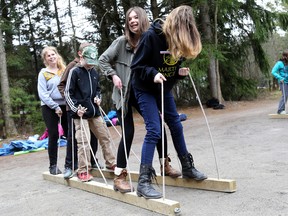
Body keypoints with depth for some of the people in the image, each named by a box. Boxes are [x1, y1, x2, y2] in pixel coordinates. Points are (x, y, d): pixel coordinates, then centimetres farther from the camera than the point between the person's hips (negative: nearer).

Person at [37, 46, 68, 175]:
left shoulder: (64, 70, 11)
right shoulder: (43, 73, 1)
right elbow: (42, 94, -6)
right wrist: (55, 107, -14)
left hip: (65, 105, 3)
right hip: (49, 107, -3)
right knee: (54, 136, -2)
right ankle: (53, 165, 8)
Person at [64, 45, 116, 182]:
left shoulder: (94, 72, 11)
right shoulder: (75, 72, -5)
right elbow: (68, 93, -6)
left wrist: (98, 98, 4)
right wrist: (76, 109, -15)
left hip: (95, 112, 6)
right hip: (81, 113, -6)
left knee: (105, 137, 11)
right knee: (83, 141, -10)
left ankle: (111, 163, 25)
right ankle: (83, 171, 0)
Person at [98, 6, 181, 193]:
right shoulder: (122, 41, -8)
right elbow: (103, 60, -2)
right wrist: (113, 75, -14)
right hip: (124, 93, -3)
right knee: (128, 132, -7)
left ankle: (165, 165, 23)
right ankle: (119, 176, 2)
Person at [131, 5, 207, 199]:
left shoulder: (178, 40, -5)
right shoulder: (152, 35, -23)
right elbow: (137, 65, -19)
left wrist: (180, 71, -10)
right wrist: (153, 74, -35)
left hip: (164, 89, 7)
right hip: (145, 89, -7)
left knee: (176, 126, 12)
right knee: (154, 130, -16)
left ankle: (187, 167, 29)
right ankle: (144, 182, -11)